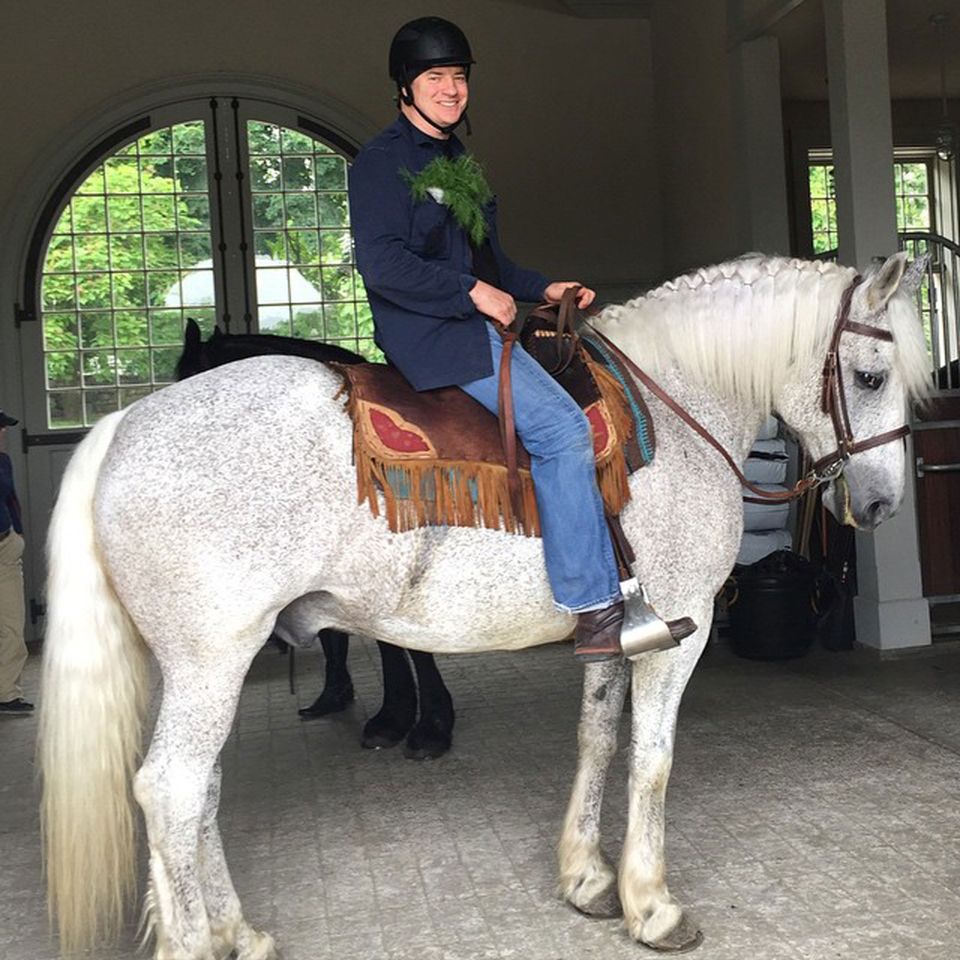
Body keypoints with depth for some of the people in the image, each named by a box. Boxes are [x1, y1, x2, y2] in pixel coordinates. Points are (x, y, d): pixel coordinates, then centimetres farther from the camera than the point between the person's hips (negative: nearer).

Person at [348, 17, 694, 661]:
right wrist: (473, 291, -18)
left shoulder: (458, 161, 22)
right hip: (431, 335, -10)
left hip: (473, 323, 10)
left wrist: (542, 289, 13)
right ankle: (595, 609, -18)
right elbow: (384, 264, -17)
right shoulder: (383, 162, -5)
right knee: (561, 427, -22)